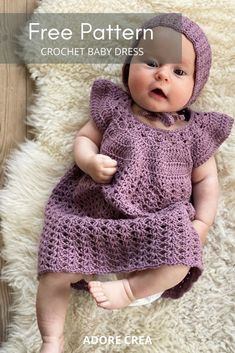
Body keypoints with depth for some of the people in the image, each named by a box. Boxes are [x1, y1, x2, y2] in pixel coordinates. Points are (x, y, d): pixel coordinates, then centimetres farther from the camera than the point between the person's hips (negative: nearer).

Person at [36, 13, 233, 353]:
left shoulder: (194, 132, 2)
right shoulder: (114, 110, 2)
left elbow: (205, 179, 9)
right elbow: (84, 138, 8)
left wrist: (203, 222, -3)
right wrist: (90, 161, -15)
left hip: (157, 226, 0)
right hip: (94, 216, 1)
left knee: (179, 265, -27)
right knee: (55, 272, -7)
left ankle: (128, 289, -7)